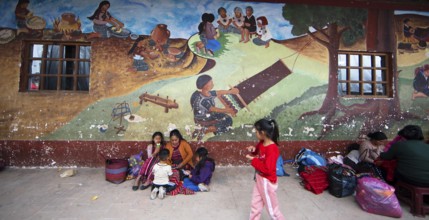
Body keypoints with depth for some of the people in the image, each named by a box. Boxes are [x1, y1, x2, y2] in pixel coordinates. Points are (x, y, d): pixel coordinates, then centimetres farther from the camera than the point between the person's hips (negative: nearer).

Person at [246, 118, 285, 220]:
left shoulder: (272, 149, -28)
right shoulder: (261, 143, -3)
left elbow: (268, 169, -29)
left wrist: (253, 160, -23)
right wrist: (253, 150, -5)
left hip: (267, 182, -8)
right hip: (259, 178, 8)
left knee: (272, 209, 12)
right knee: (255, 204, 22)